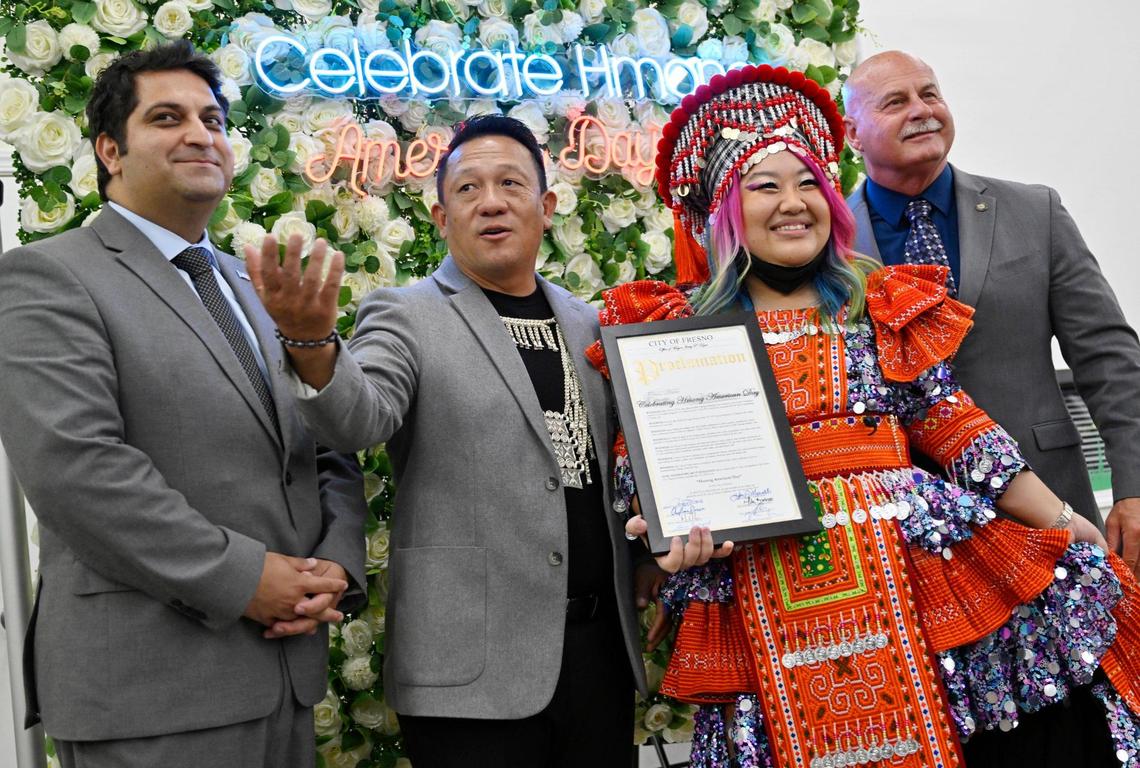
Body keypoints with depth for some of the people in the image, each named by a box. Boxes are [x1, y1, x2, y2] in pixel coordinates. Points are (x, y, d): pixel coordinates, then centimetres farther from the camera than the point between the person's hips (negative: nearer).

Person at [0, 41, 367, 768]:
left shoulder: (261, 291, 17)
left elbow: (330, 456, 15)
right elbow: (74, 466, -17)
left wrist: (336, 567, -3)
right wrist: (241, 579, -17)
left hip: (288, 664, 6)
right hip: (148, 686, -6)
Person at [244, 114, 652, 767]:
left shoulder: (588, 324, 12)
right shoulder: (405, 315, -2)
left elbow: (611, 466, 16)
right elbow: (359, 420, -20)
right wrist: (312, 343, -38)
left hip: (602, 643, 5)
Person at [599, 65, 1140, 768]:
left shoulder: (883, 307, 10)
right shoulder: (678, 327, 5)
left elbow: (952, 423, 8)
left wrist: (1061, 521, 4)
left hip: (910, 562, 1)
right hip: (758, 597, -1)